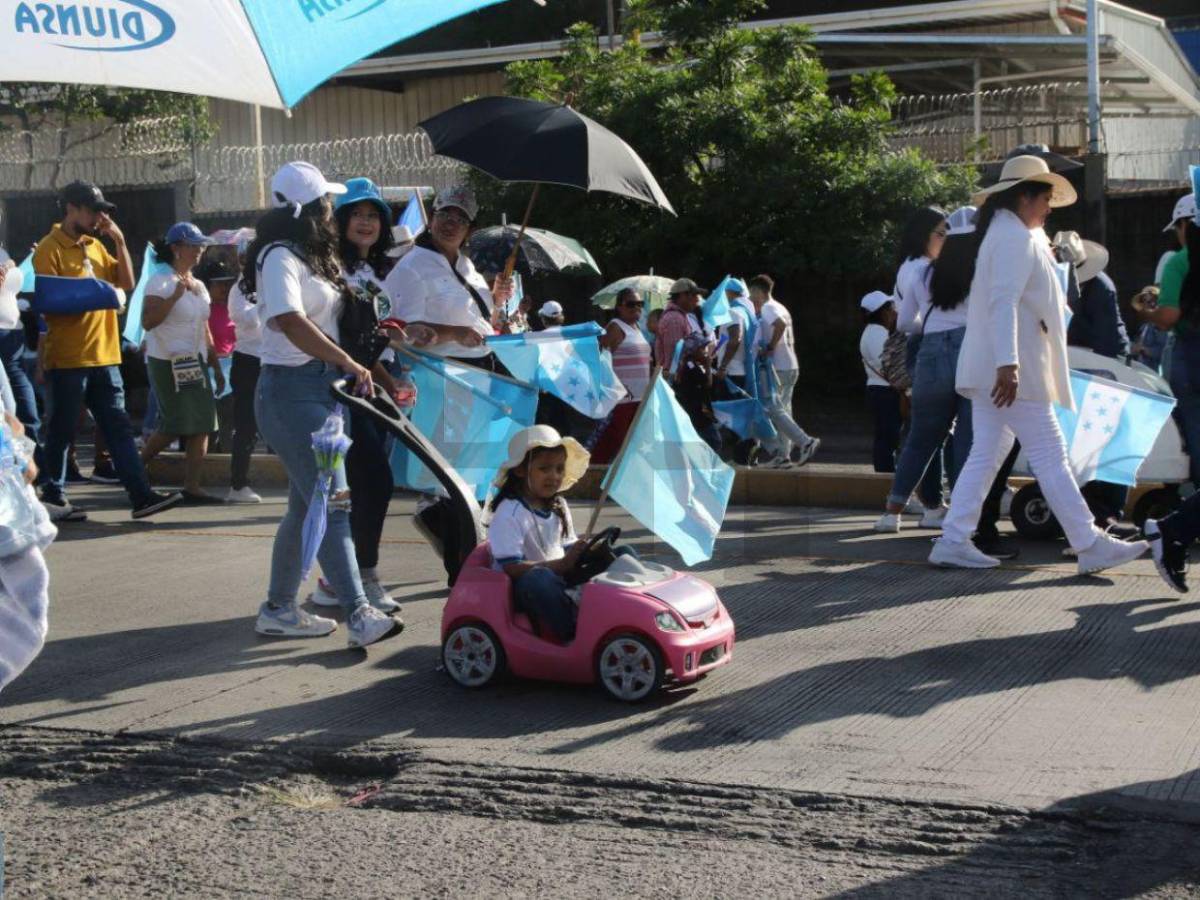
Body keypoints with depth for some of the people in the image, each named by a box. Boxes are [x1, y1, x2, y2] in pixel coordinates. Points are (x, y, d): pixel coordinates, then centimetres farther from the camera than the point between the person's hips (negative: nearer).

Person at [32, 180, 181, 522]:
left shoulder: (95, 245, 15)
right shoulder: (50, 249, -6)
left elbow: (126, 282, 11)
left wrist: (120, 241, 4)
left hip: (104, 354, 7)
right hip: (67, 357, -6)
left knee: (118, 427, 3)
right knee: (61, 431, 2)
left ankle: (141, 495, 2)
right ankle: (54, 498, 12)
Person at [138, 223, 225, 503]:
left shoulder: (199, 286, 14)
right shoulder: (161, 282, -8)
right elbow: (147, 321, -21)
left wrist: (216, 366, 17)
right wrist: (175, 296, -24)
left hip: (195, 364, 7)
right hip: (167, 363, -7)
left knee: (202, 424, -1)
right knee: (174, 425, -7)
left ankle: (192, 487, 1)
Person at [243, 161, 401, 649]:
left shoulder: (309, 257, 17)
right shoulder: (280, 257, -13)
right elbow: (288, 321, -28)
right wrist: (349, 363, -28)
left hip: (318, 388, 10)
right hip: (293, 391, -10)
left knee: (307, 504, 14)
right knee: (332, 504, -13)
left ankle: (279, 609, 23)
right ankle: (359, 615, -14)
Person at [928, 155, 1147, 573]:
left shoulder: (1003, 234, 21)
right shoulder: (1016, 238, -12)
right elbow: (1004, 302, -24)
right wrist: (1008, 364, -31)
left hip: (990, 371, 11)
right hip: (1011, 371, -11)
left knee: (986, 454, 9)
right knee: (1050, 456, -7)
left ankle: (953, 541, 7)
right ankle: (1090, 546, -2)